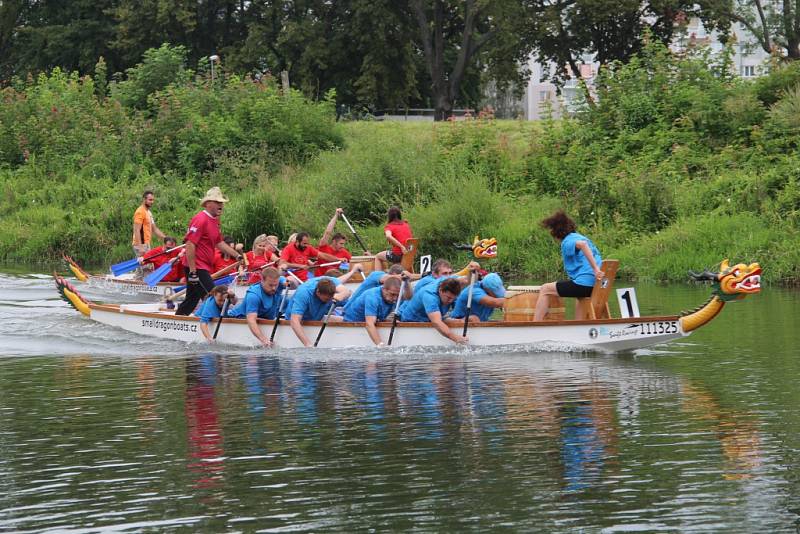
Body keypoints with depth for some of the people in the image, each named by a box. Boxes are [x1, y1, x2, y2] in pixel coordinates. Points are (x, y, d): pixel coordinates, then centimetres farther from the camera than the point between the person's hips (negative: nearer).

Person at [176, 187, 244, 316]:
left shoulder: (215, 220, 14)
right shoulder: (201, 219, -17)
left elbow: (219, 243, 26)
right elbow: (190, 245, -22)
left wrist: (237, 256, 19)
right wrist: (192, 272, -23)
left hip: (204, 268, 10)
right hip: (196, 268, -10)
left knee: (192, 299, 15)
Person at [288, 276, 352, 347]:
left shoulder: (331, 282, -19)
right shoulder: (303, 293, -35)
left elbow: (346, 291, -34)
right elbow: (294, 320, -42)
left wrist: (341, 296, -59)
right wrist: (308, 344, -52)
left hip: (317, 318, 5)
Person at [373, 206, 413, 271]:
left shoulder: (389, 226, -5)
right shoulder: (406, 224, 10)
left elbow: (388, 236, -26)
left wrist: (401, 246, -25)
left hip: (397, 255, -5)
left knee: (378, 256, 23)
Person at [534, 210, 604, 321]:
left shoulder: (567, 242, -8)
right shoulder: (579, 237, 21)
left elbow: (582, 244, -29)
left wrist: (595, 269, -32)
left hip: (584, 284, -9)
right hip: (596, 285, 9)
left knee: (544, 290, 1)